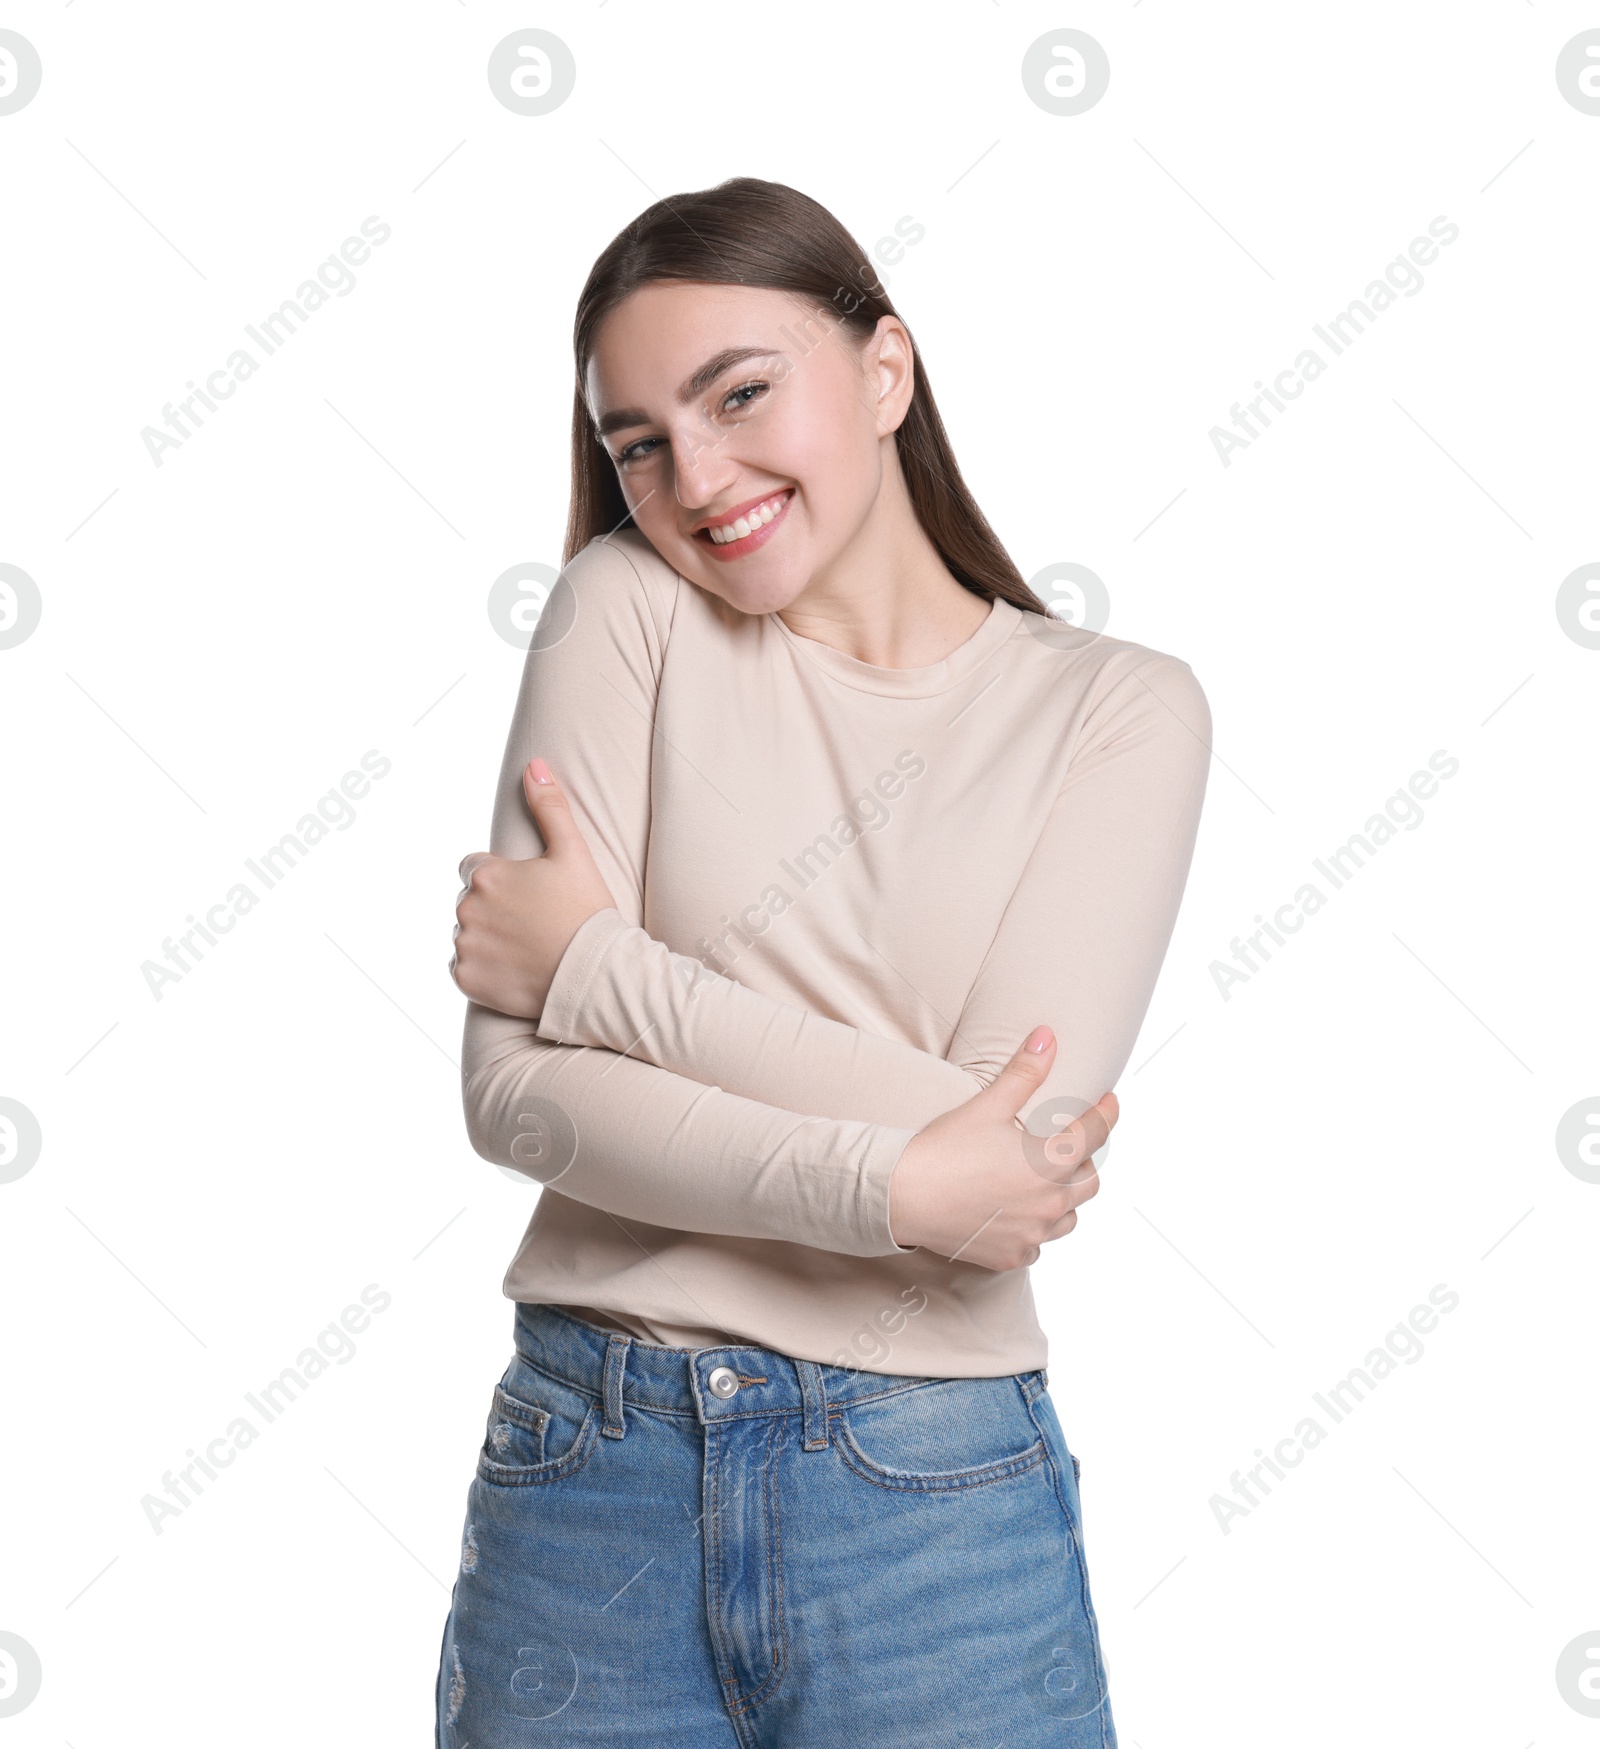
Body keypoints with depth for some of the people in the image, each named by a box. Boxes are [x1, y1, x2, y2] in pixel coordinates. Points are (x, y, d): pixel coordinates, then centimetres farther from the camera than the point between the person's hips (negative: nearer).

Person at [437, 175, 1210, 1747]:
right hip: (587, 1464, 1)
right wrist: (890, 1184, -18)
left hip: (933, 1499, 0)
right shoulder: (625, 608, -1)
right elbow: (516, 1090, -8)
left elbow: (1027, 1139, -13)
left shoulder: (1122, 708, -2)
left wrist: (595, 967, -11)